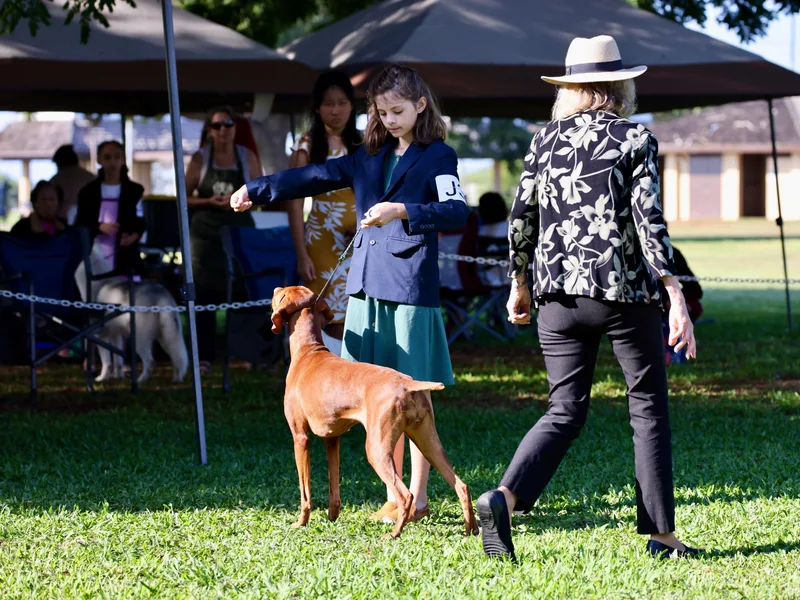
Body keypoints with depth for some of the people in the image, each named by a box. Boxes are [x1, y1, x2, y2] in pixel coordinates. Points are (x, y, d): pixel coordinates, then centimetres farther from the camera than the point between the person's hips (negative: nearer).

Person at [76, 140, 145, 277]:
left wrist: (134, 236, -16)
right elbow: (80, 225, 8)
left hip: (125, 259, -1)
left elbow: (141, 223, 6)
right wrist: (99, 227, -12)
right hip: (96, 261, 1)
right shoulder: (88, 191, 11)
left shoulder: (134, 191, 8)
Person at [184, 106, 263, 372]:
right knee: (205, 294, -3)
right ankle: (204, 356, 2)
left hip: (239, 230, 0)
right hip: (207, 230, 0)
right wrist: (209, 201, -13)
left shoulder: (247, 157, 6)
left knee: (242, 293, -5)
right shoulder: (200, 158, 4)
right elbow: (184, 198, 4)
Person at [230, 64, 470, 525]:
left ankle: (418, 498, 5)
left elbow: (458, 211, -17)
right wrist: (257, 191, 13)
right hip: (368, 288, 6)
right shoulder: (370, 158, 17)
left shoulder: (437, 157, -2)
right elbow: (314, 178, 18)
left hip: (411, 288, -6)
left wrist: (403, 211, -28)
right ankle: (393, 497, 12)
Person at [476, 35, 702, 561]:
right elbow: (649, 220, -13)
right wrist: (677, 297, -15)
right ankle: (661, 534, 9)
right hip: (625, 292, -4)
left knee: (566, 410, 8)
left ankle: (504, 498, -15)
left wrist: (519, 284, 23)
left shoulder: (546, 141, 8)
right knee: (649, 409, 9)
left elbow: (522, 218, 9)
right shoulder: (635, 140, -4)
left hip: (559, 295, 4)